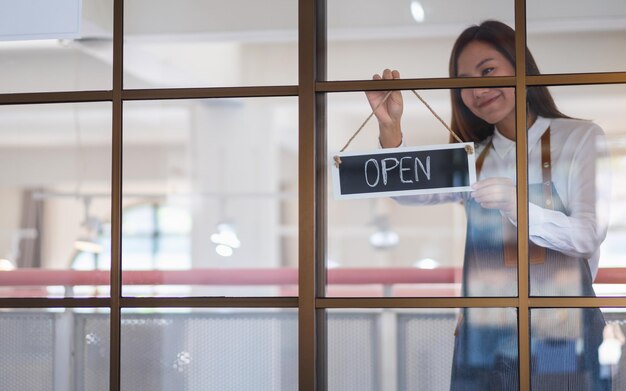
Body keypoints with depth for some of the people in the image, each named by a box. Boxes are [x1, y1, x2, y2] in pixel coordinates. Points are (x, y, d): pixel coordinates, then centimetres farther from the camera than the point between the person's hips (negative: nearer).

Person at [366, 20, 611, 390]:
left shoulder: (581, 138, -2)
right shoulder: (472, 155, 12)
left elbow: (589, 235, -13)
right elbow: (410, 190, -4)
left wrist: (517, 205, -29)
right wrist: (390, 127, -21)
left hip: (559, 343, -4)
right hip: (485, 342, 4)